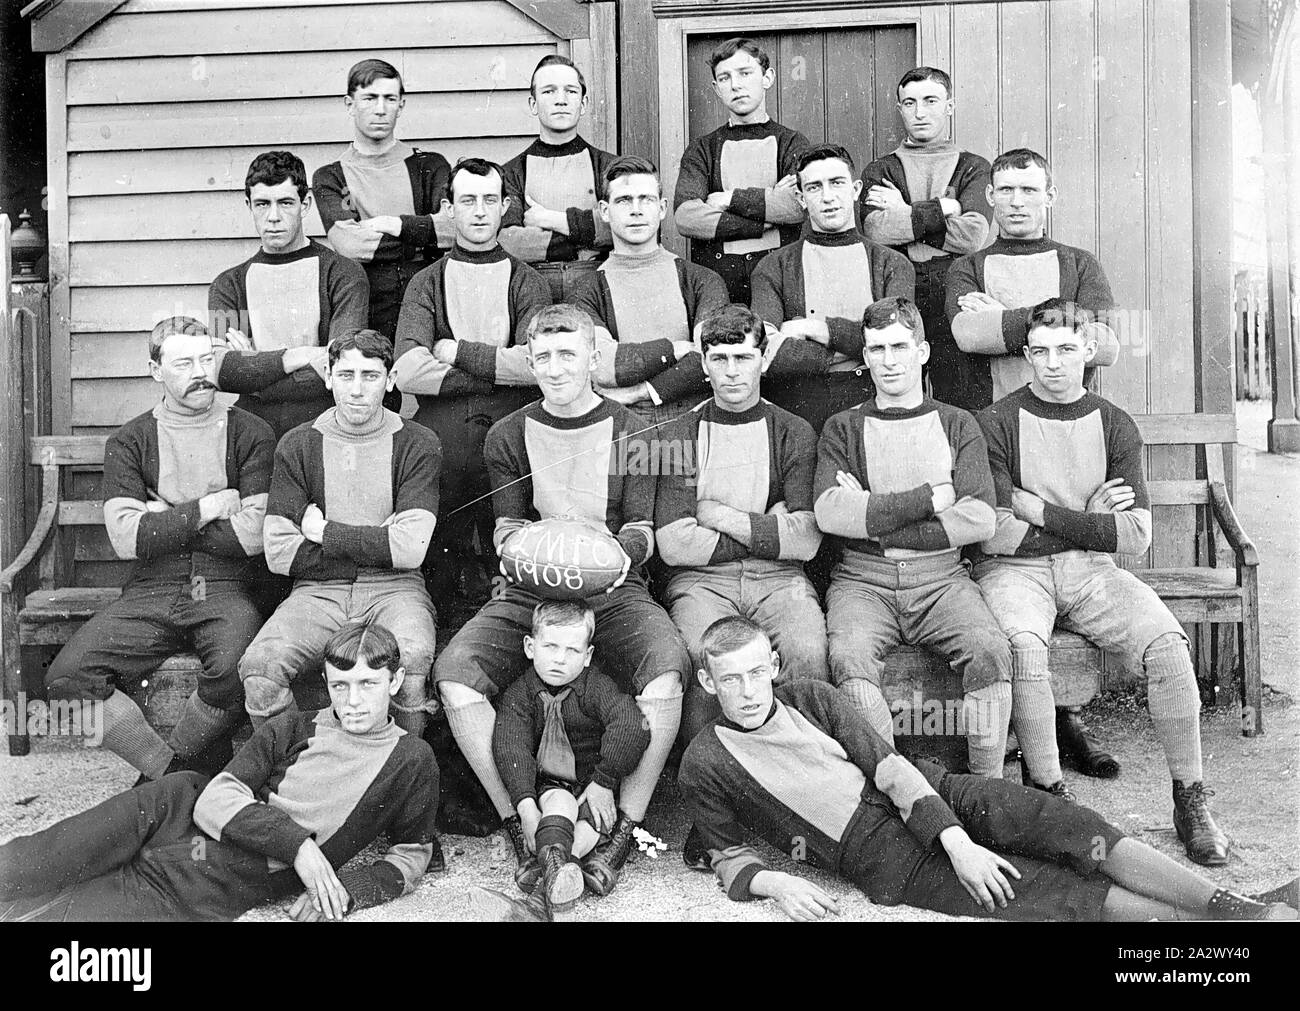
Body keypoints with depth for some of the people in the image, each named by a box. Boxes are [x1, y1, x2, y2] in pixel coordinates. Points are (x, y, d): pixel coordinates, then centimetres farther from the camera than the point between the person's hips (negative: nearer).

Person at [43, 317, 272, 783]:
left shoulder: (250, 433, 4)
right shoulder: (128, 442, 9)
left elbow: (254, 534, -8)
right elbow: (125, 539, -5)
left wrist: (164, 520, -3)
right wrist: (208, 507, -5)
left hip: (226, 591, -2)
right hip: (150, 592, 2)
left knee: (238, 672, -33)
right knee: (66, 678, -20)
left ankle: (175, 763, 0)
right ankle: (172, 769, -2)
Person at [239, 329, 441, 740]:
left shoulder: (418, 445, 3)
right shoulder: (297, 445, 7)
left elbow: (409, 549, -9)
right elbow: (279, 552, -1)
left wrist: (324, 532, -4)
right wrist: (372, 545, -5)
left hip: (394, 587, -1)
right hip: (317, 590, 2)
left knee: (413, 660, -34)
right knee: (259, 666, -26)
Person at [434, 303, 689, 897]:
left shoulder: (628, 434, 8)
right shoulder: (508, 437, 11)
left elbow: (642, 529, 4)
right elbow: (507, 526, 5)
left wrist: (622, 552, -20)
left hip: (614, 591, -1)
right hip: (527, 592, 2)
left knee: (666, 673, -32)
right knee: (454, 674, -25)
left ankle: (624, 834, -15)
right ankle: (520, 830, -12)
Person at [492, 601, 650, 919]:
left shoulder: (597, 687, -9)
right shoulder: (518, 694, -5)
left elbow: (632, 727, -24)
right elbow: (511, 748, -17)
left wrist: (603, 782, -26)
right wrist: (526, 805, -30)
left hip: (593, 786, 0)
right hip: (547, 786, 0)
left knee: (597, 817, -29)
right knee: (559, 802, -31)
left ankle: (544, 866, -47)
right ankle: (555, 861, -56)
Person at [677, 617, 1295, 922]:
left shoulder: (811, 698, 6)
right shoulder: (703, 765, -2)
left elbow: (891, 768, 0)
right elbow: (729, 857, 7)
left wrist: (959, 842, -13)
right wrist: (775, 882, -17)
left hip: (930, 795, 4)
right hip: (884, 857, -4)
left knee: (1074, 829, -17)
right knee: (1056, 889, -18)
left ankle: (1235, 906, -14)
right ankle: (1190, 919, -15)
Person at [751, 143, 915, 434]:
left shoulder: (892, 264, 13)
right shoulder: (774, 267, 9)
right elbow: (764, 353, -7)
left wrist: (818, 328, -5)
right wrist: (863, 345, -5)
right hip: (796, 410, 0)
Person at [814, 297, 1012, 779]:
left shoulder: (956, 425, 12)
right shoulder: (843, 428, 11)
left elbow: (978, 521, -3)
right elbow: (829, 514, -8)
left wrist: (873, 521, -7)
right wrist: (929, 498, -7)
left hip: (941, 576, 1)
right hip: (863, 579, 0)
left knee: (991, 651, -27)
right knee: (850, 656, -31)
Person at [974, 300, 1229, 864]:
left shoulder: (1114, 426, 9)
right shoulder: (997, 424, -1)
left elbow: (1136, 536, -1)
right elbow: (993, 536, -11)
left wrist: (1043, 511, -7)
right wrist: (1088, 519, -5)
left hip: (1091, 571, 3)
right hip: (1015, 570, -3)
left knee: (1167, 642, -22)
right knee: (1023, 646, -34)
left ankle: (1190, 800, -8)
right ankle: (1049, 791, -19)